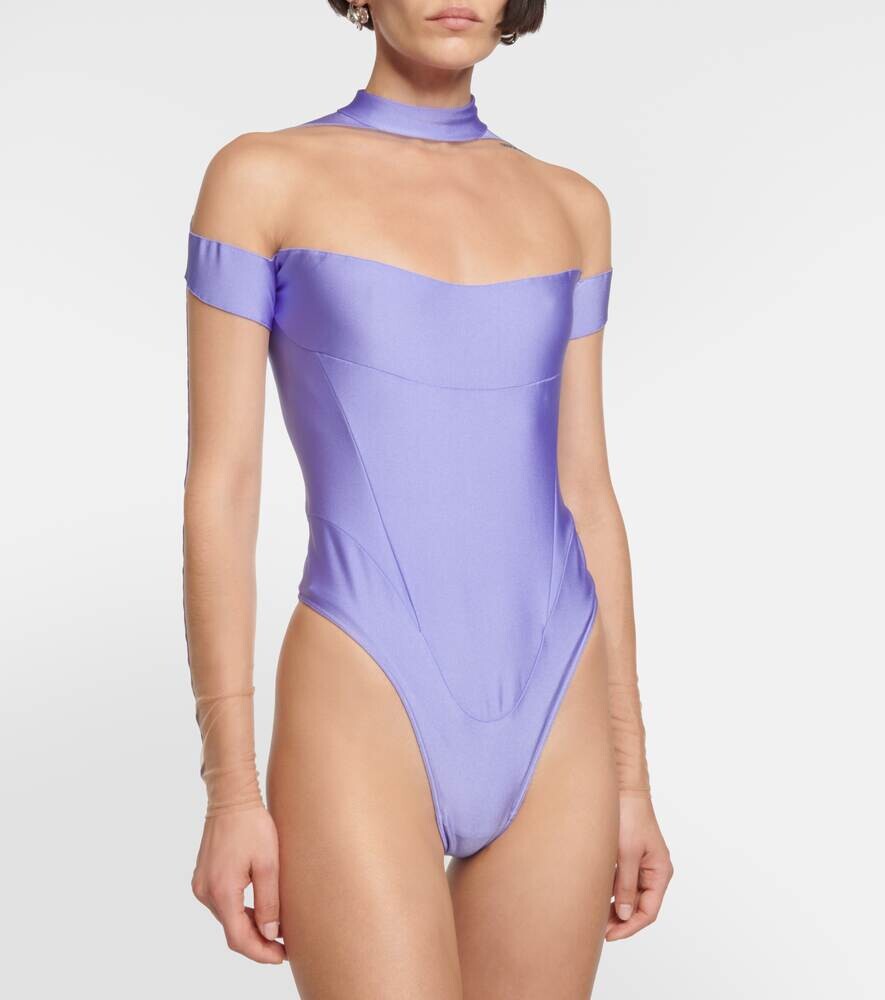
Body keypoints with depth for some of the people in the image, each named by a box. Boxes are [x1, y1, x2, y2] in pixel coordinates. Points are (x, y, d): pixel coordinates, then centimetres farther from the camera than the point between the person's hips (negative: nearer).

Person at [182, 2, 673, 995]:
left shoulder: (569, 206, 12)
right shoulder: (265, 176, 1)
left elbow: (583, 487, 12)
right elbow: (220, 484, -2)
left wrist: (630, 773, 11)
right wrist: (230, 787, -7)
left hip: (558, 726, 4)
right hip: (363, 709, -4)